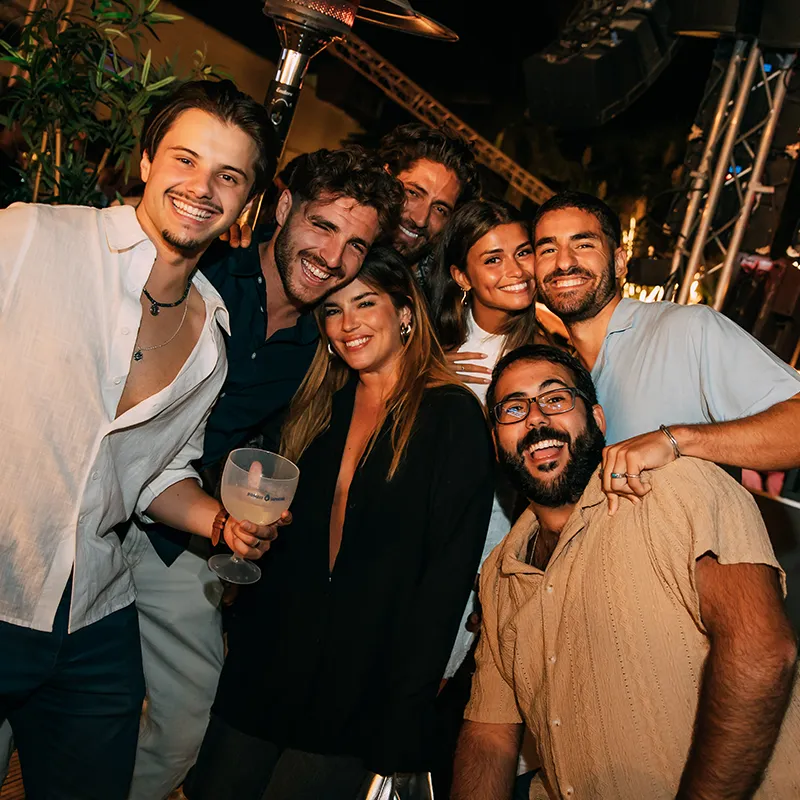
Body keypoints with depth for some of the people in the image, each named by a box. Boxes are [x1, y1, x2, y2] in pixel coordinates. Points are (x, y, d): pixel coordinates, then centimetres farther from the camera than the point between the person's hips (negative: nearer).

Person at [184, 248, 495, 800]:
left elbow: (450, 568, -13)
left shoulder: (454, 417, -8)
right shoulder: (318, 408, 10)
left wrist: (405, 706, -15)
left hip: (364, 685, -5)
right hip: (267, 665, 5)